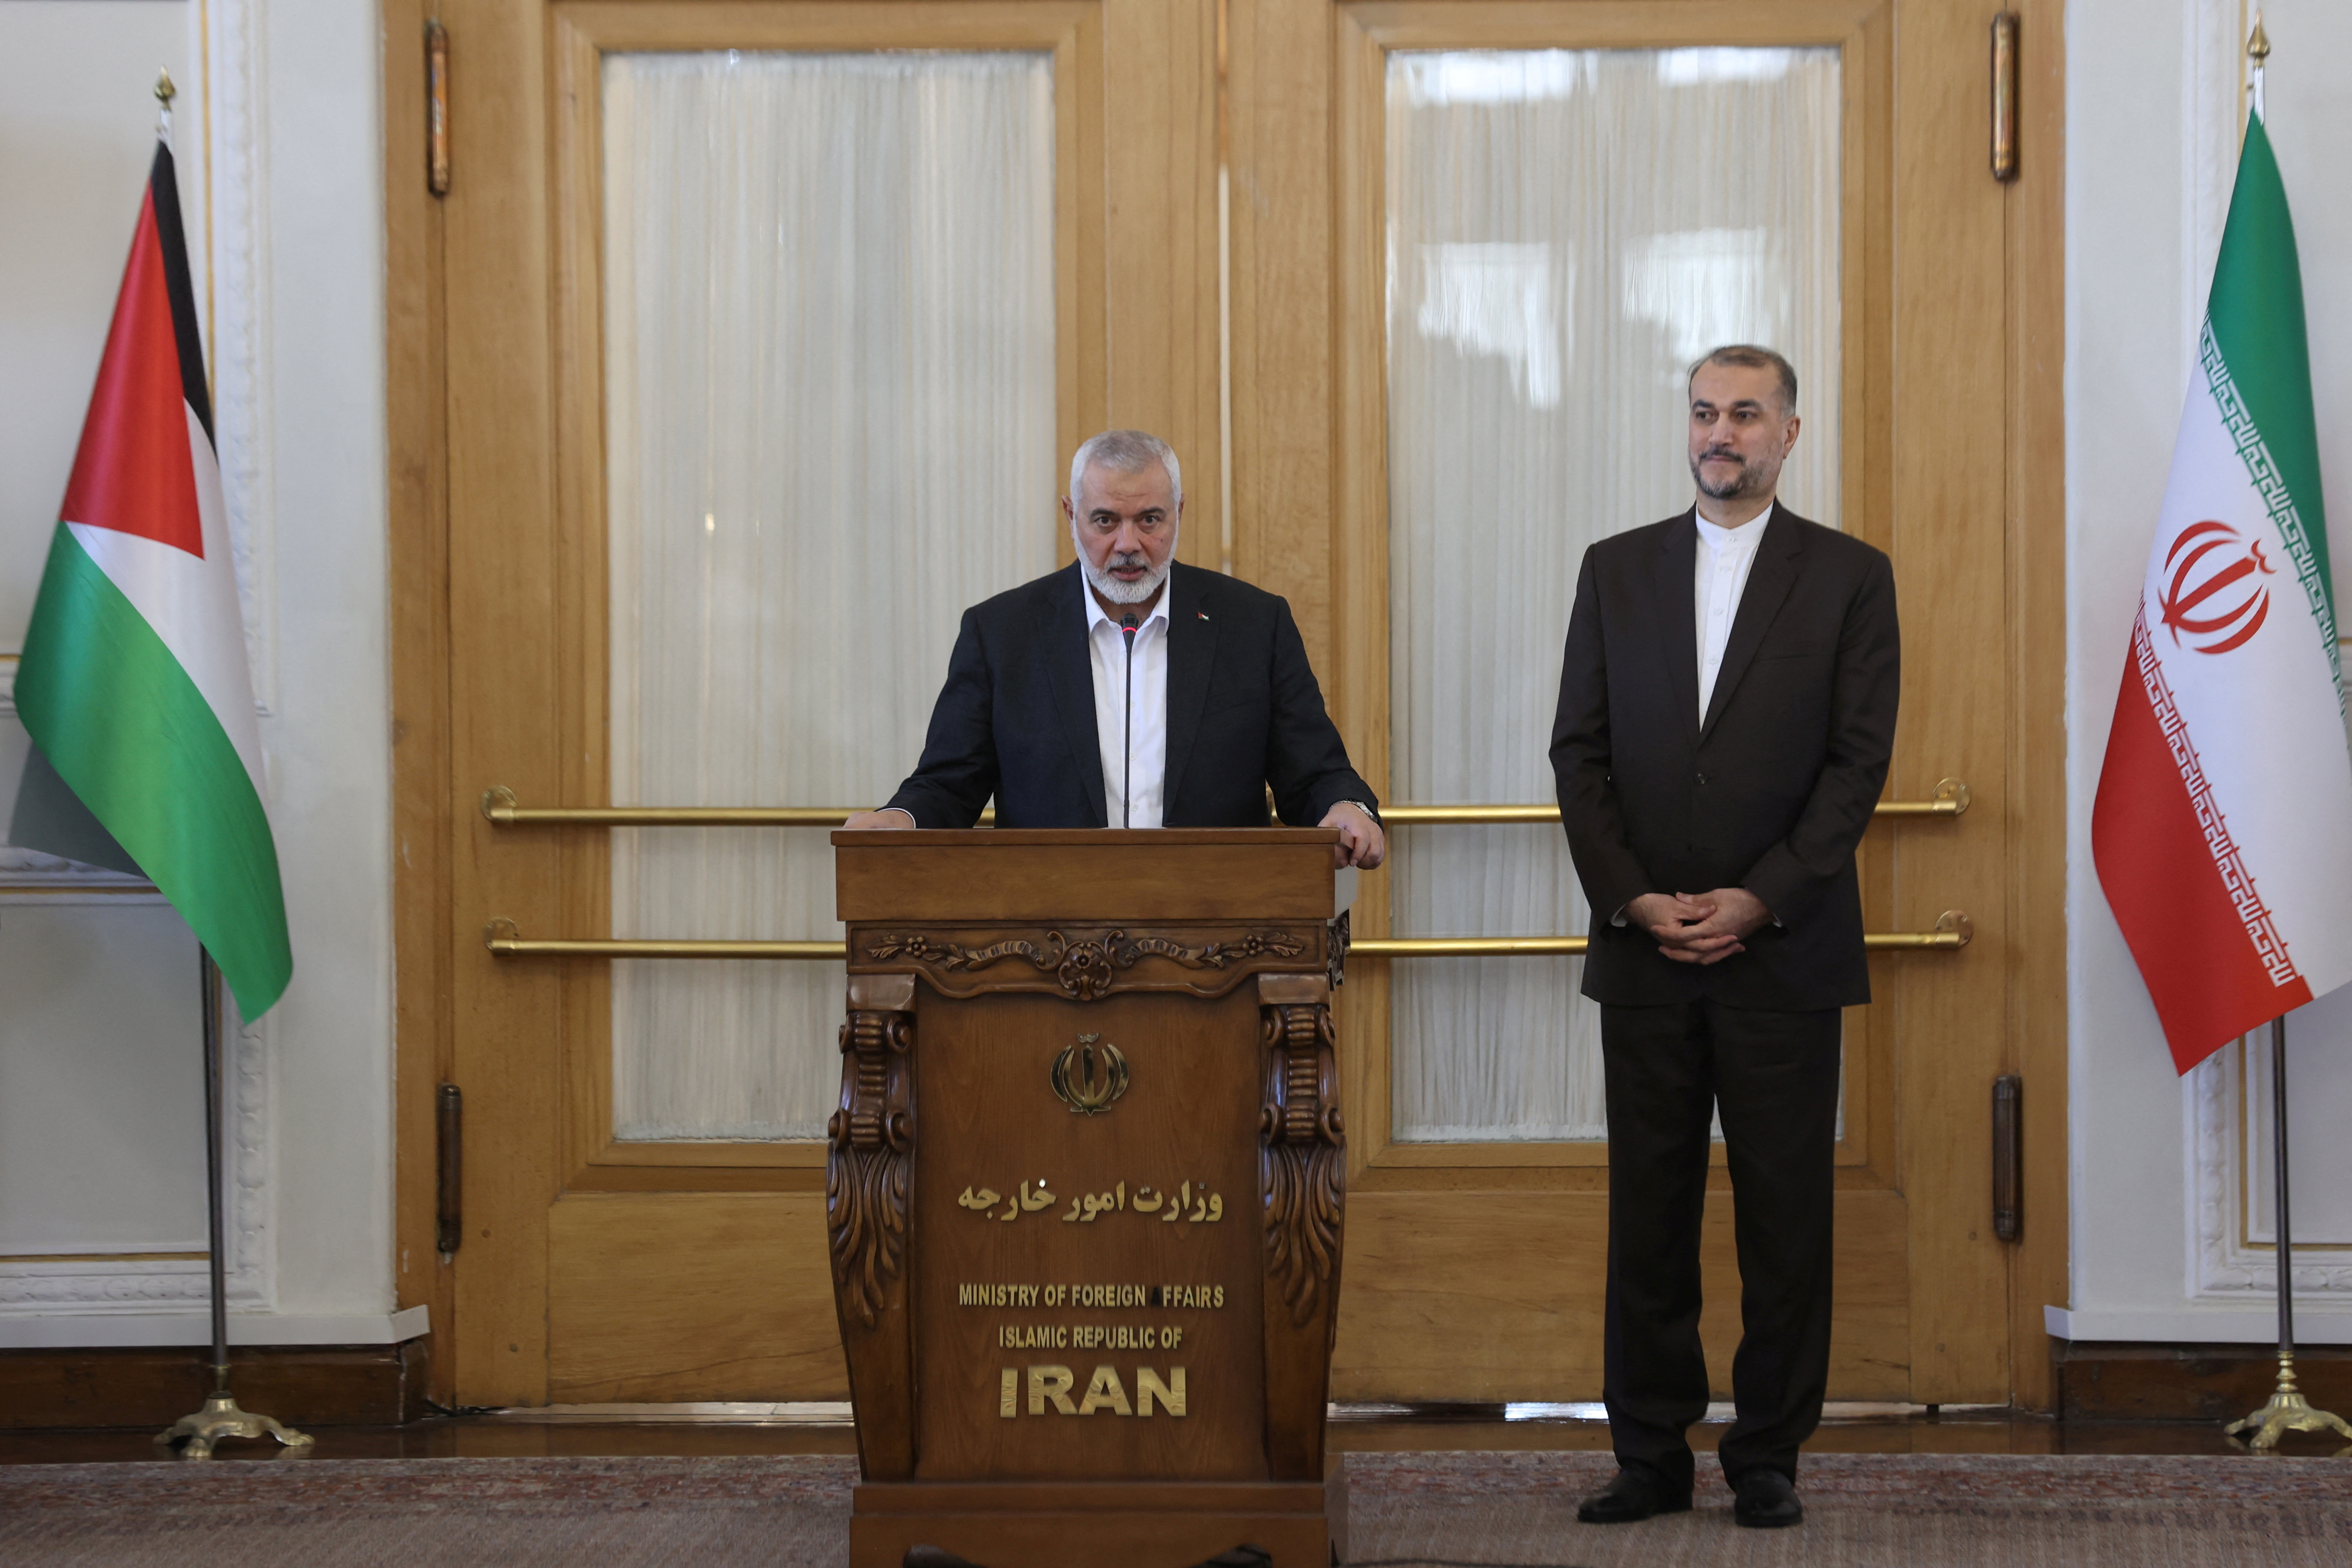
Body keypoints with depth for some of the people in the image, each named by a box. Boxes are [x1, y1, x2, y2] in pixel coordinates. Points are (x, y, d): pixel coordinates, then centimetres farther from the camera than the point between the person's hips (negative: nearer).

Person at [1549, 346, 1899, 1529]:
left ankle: (1769, 1457, 10)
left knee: (1784, 1212, 2)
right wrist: (1631, 900, -6)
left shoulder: (1849, 577, 3)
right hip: (1642, 946, 2)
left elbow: (1859, 760, -3)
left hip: (1784, 947, -2)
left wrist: (1761, 899, -12)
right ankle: (1651, 1454, 12)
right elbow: (1580, 751, 6)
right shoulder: (1617, 570, 10)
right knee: (1648, 1208, 4)